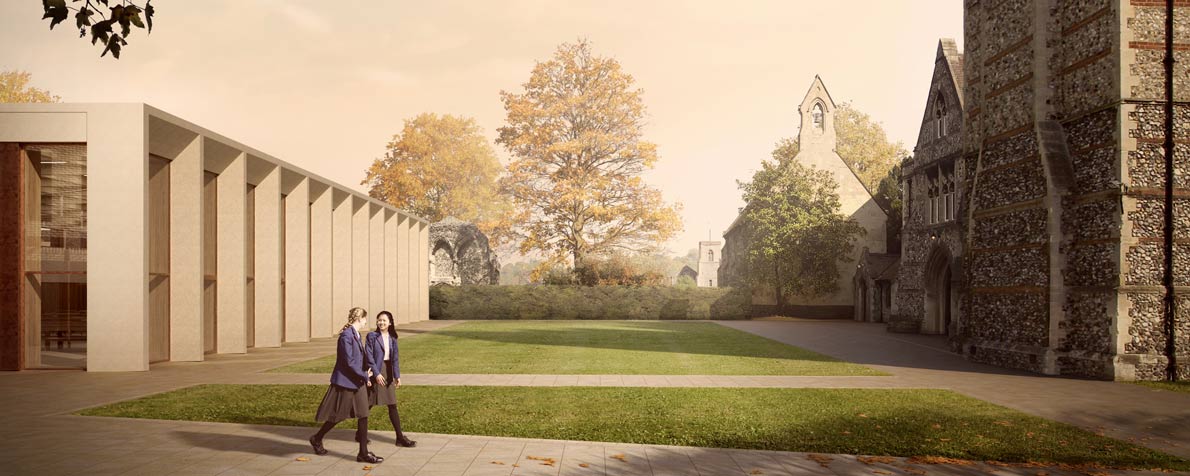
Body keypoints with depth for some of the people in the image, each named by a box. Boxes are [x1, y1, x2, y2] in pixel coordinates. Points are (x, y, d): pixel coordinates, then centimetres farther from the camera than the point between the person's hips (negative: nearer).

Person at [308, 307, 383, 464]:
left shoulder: (357, 335, 9)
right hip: (345, 382, -8)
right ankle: (317, 439, 31)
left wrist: (365, 371, 8)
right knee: (337, 416, 6)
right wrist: (364, 376, -16)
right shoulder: (346, 335, -19)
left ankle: (363, 453, 8)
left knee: (363, 415, 4)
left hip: (357, 382, 8)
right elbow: (349, 362, -21)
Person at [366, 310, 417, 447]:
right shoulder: (372, 336, -6)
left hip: (388, 372, 5)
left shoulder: (392, 338, 8)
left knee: (392, 406, 5)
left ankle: (400, 437, 7)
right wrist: (376, 373, -17)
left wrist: (397, 376, -1)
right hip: (375, 373, -5)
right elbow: (369, 356, -11)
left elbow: (395, 358, 7)